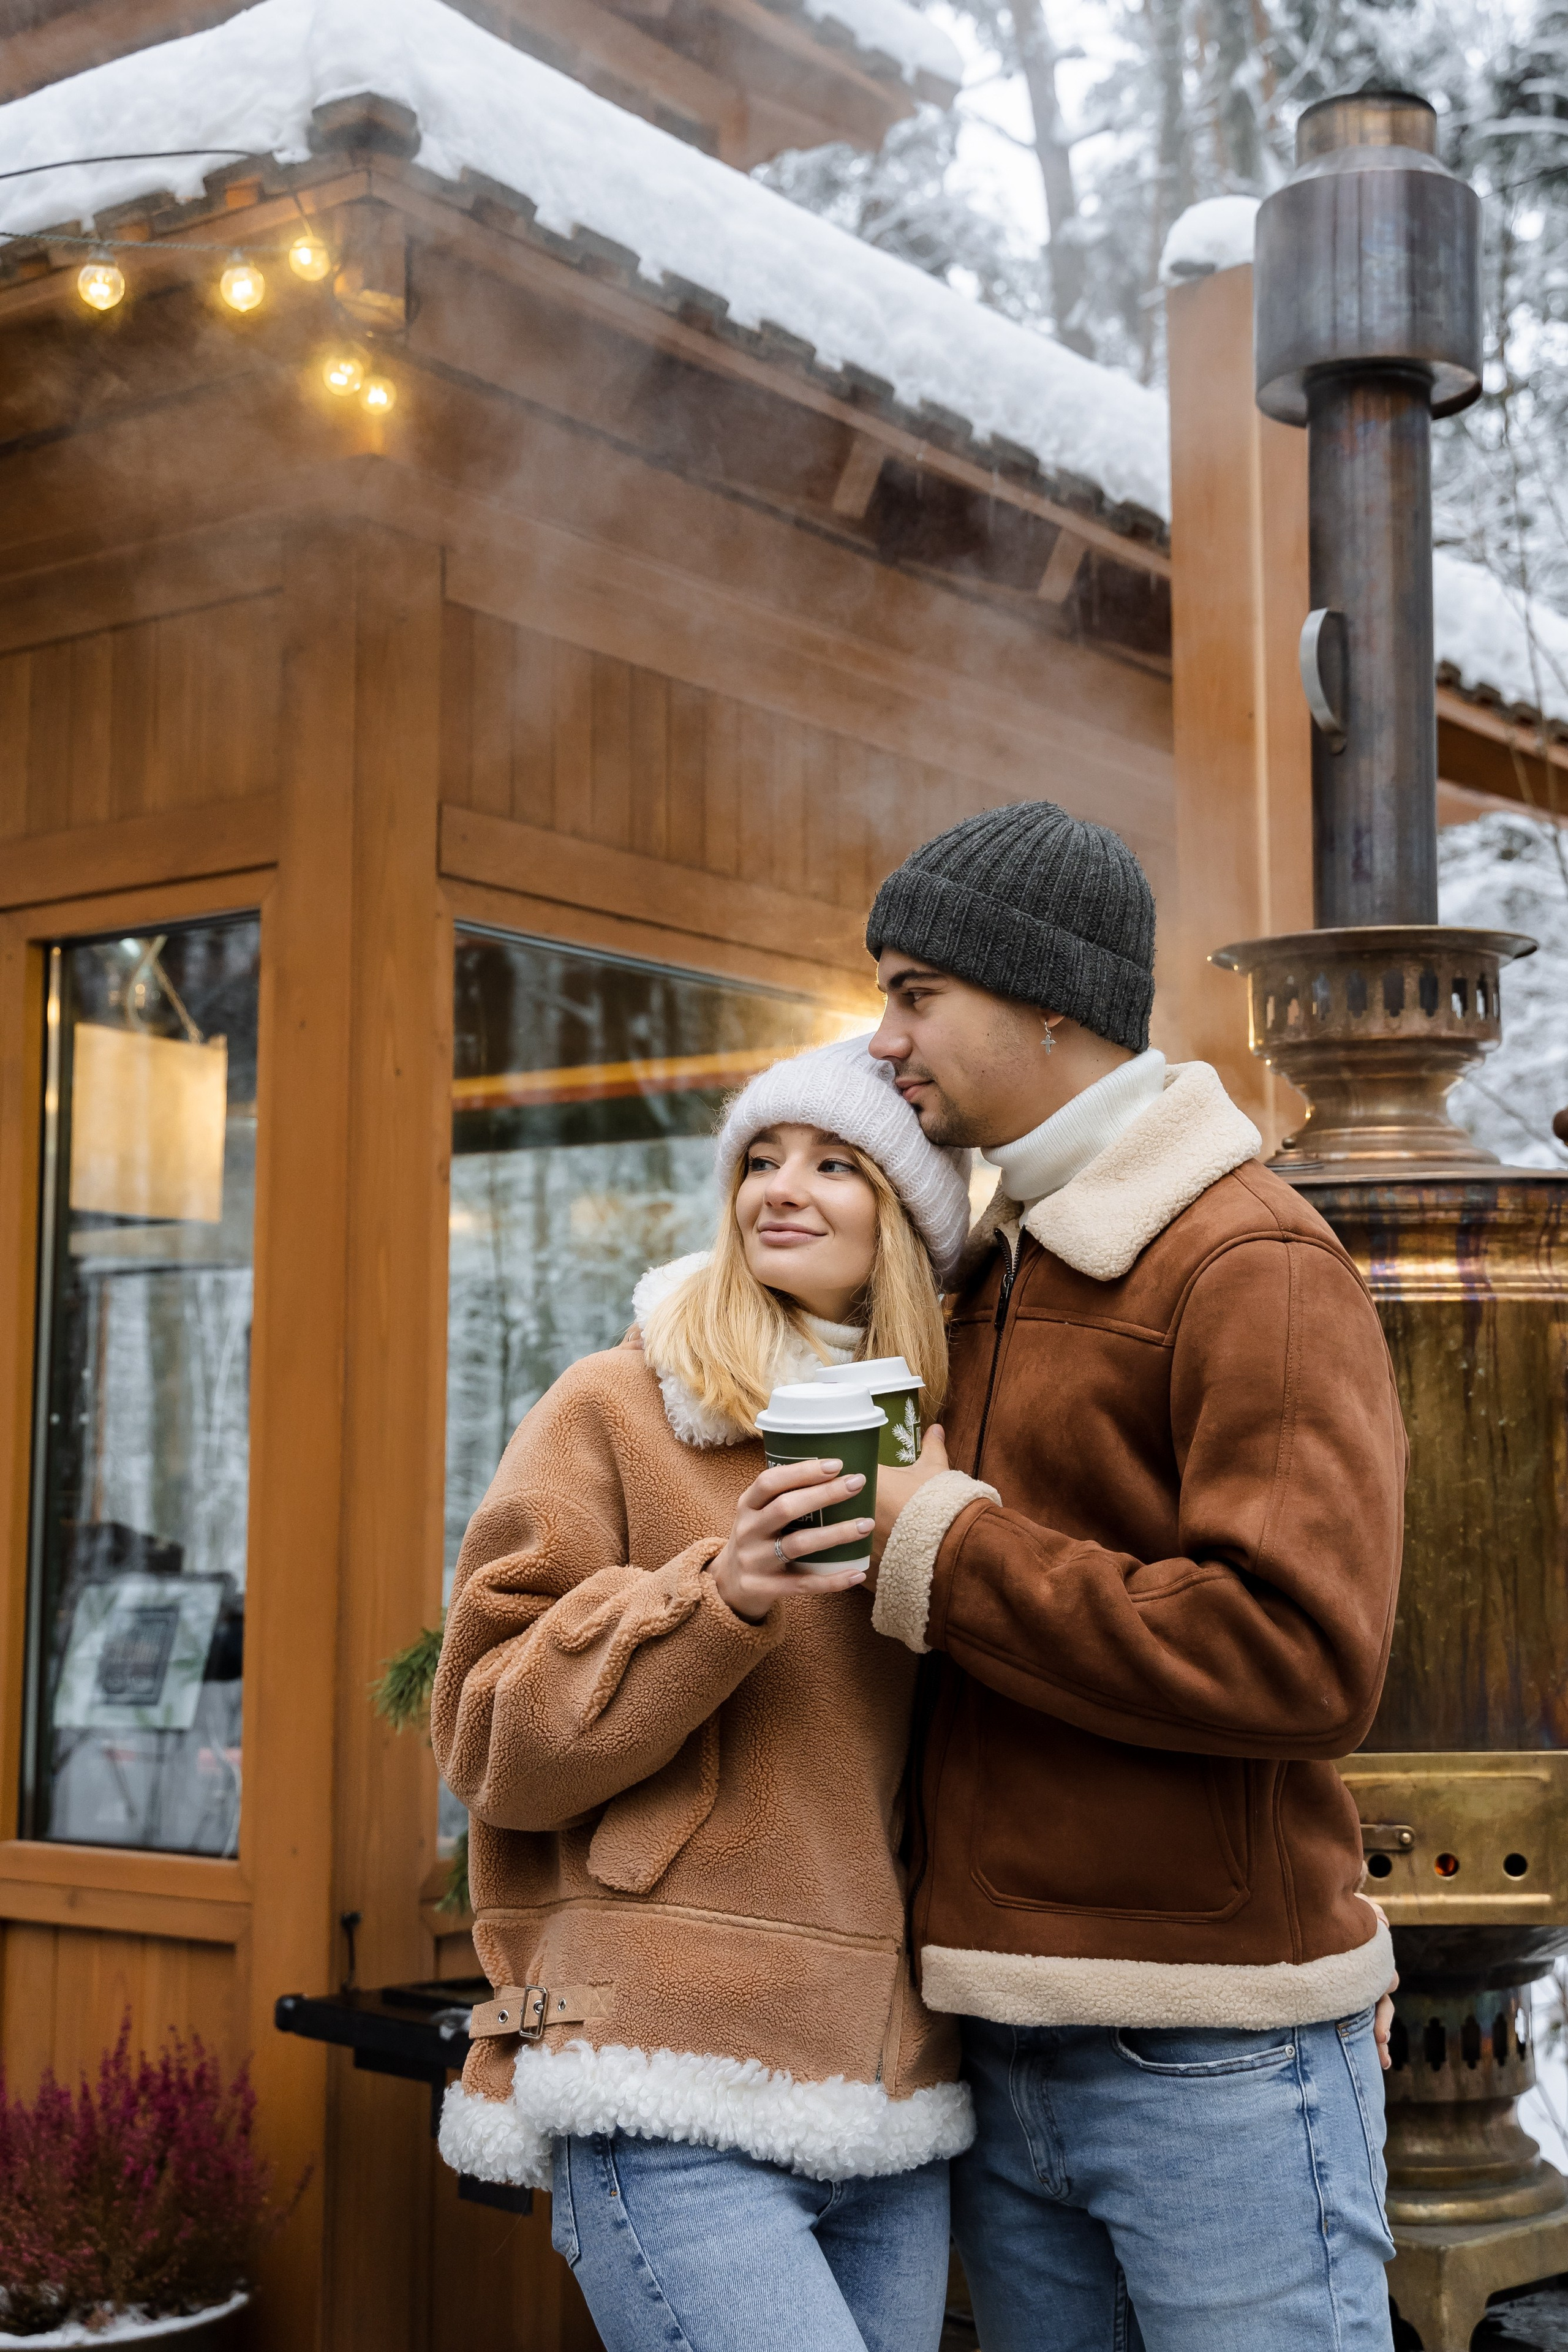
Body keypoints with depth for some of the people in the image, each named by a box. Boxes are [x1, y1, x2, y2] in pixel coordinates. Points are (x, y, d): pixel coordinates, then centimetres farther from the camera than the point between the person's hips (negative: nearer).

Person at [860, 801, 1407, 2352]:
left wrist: (942, 1553, -16)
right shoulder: (996, 1279, 16)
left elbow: (1302, 1657, -23)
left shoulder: (1255, 1266, -11)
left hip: (1216, 2058, -8)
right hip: (1008, 2050, 8)